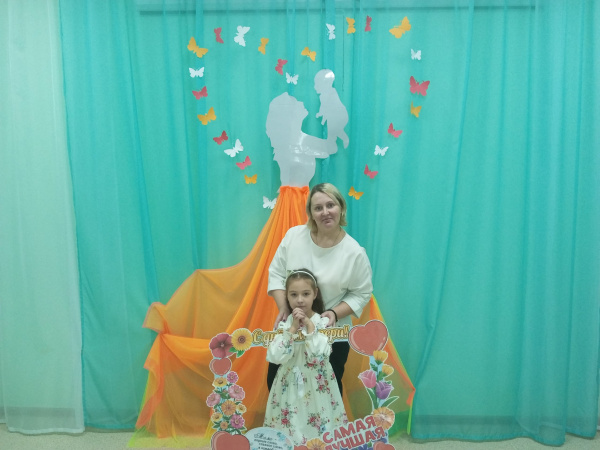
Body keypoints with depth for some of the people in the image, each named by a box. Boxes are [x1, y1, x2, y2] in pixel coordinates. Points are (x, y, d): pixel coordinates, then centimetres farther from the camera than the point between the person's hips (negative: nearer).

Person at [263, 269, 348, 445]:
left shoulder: (323, 322, -8)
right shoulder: (284, 323, -3)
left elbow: (318, 356, -20)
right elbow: (275, 357, -15)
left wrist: (309, 326, -20)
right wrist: (292, 328, -20)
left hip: (316, 386, -1)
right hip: (289, 385, 2)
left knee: (318, 428, 5)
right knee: (288, 428, 8)